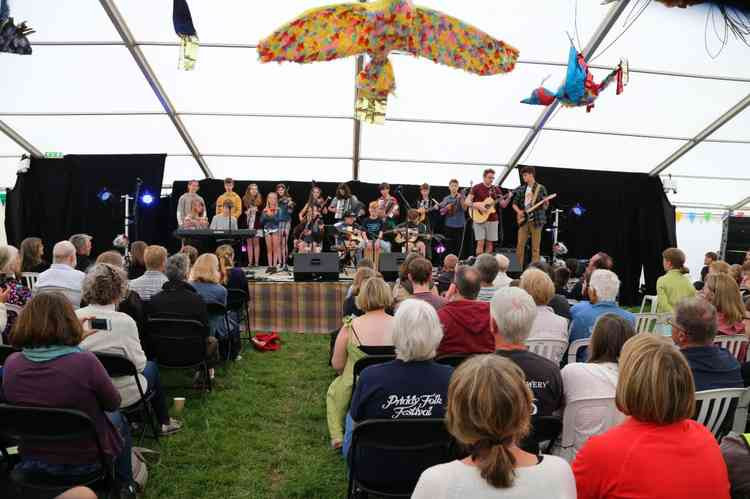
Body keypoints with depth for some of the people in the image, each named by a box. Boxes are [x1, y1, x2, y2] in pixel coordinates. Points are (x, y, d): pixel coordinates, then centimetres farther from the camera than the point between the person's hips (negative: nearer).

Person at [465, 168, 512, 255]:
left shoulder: (496, 189, 11)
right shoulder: (476, 188, 0)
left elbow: (503, 205, 9)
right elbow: (466, 202, -6)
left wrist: (508, 198, -11)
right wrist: (478, 206, -20)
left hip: (492, 220, 4)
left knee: (489, 243, 4)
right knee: (480, 243, -9)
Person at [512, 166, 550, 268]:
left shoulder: (541, 188, 0)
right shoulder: (520, 189, 10)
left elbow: (545, 207, 0)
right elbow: (514, 203, 17)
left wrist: (546, 203, -21)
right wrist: (518, 211, -1)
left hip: (536, 220, -3)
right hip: (523, 220, 3)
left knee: (535, 247, -1)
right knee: (520, 245, 0)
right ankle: (519, 268, 9)